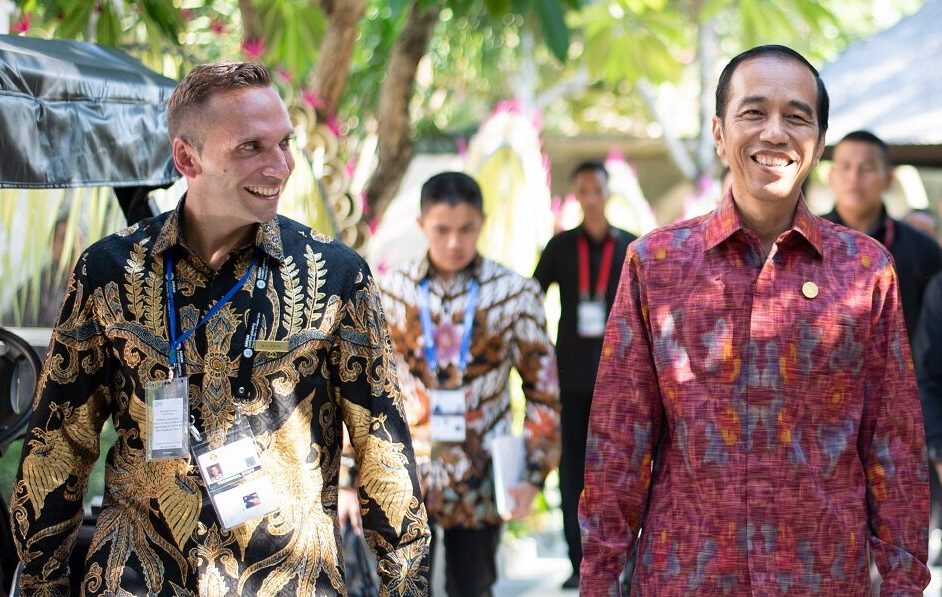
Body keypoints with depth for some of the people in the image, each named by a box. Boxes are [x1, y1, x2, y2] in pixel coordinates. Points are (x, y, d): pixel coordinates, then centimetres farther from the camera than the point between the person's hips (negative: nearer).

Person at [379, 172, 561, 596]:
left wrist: (534, 473, -5)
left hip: (480, 482, 0)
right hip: (403, 477, 0)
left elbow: (543, 391, 1)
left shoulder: (515, 293, -3)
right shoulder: (391, 290, 0)